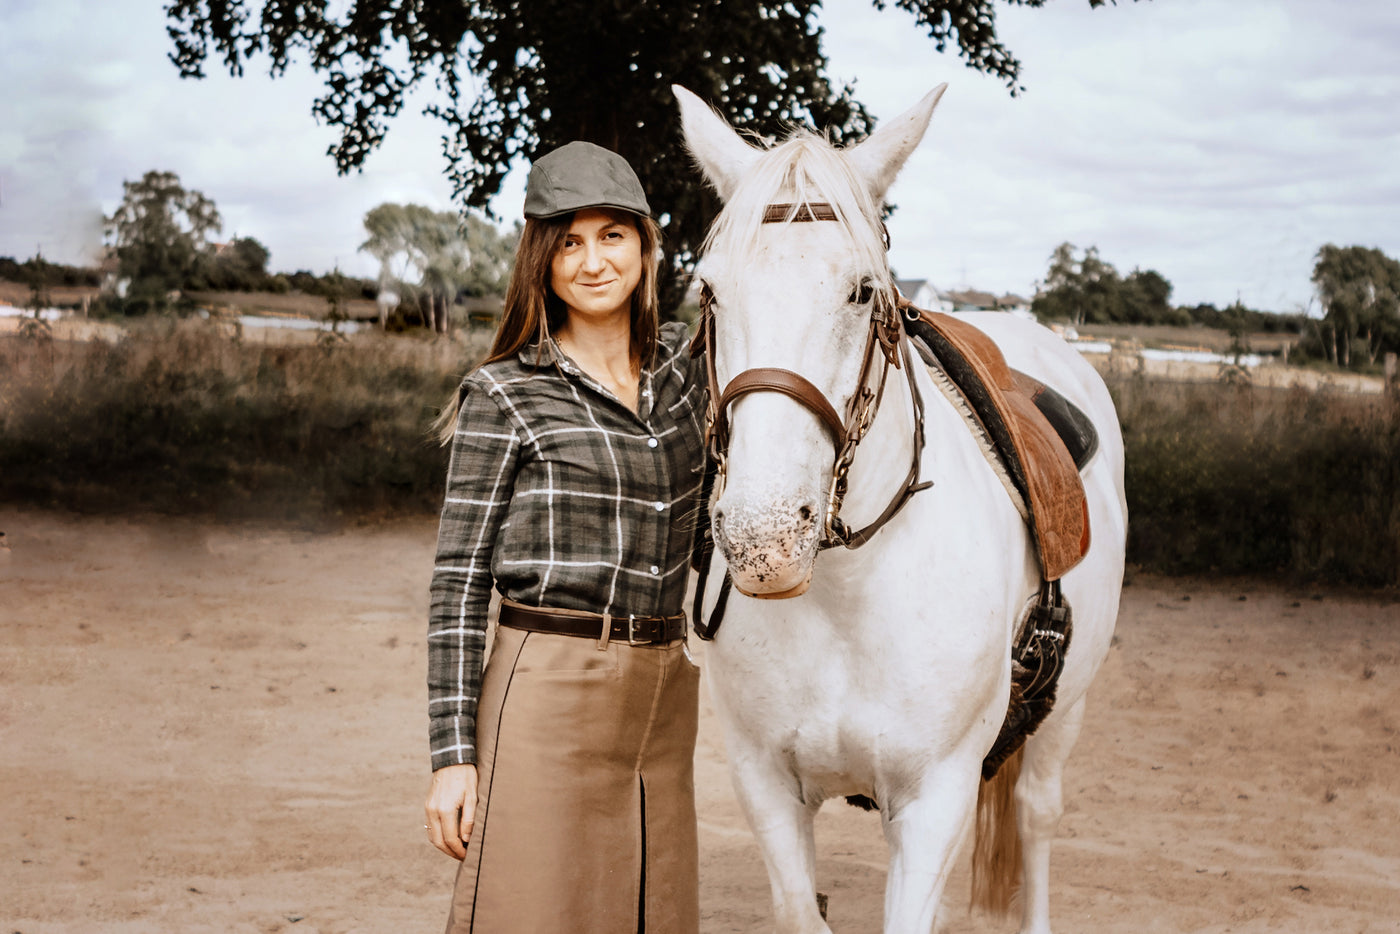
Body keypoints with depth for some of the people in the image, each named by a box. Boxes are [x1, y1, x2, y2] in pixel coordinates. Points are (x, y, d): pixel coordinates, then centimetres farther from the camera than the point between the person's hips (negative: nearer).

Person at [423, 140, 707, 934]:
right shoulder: (503, 396, -5)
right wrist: (453, 754, -10)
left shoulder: (680, 365, 10)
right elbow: (460, 578, -6)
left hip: (667, 694, 5)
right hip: (549, 691, -5)